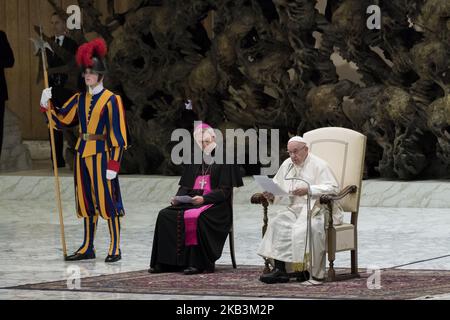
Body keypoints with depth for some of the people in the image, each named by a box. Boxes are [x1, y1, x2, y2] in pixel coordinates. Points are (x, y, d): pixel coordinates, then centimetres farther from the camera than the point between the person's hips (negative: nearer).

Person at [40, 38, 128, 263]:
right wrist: (46, 104, -4)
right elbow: (61, 119, 12)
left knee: (107, 200, -5)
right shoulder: (80, 99, 11)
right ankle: (87, 248, 17)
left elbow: (117, 135, -10)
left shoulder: (111, 100, -7)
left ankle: (115, 248, 0)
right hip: (83, 154, 6)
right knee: (87, 202, 10)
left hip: (101, 154, -6)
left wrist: (114, 164, -15)